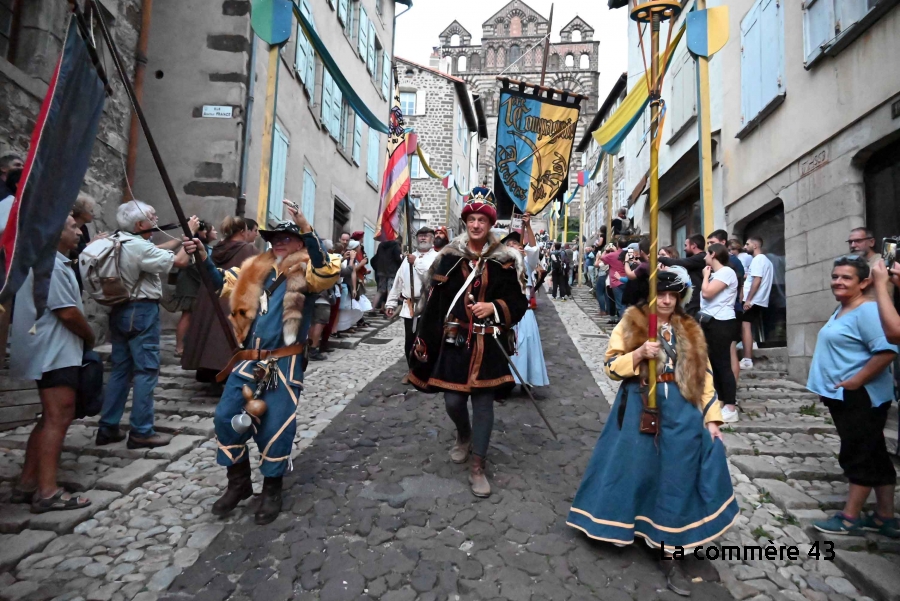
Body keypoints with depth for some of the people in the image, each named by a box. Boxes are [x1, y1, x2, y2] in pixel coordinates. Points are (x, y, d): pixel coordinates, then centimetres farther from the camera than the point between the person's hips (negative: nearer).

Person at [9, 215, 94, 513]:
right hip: (55, 353, -11)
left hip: (52, 352, 11)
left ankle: (27, 483, 21)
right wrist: (90, 337, -5)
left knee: (50, 419, 15)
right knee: (57, 420, -8)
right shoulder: (51, 264, -16)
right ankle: (47, 492, -4)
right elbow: (67, 312, -19)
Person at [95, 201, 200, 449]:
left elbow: (158, 250, 18)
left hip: (120, 311, 10)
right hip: (141, 312, -10)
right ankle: (141, 432, 2)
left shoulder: (120, 242, 10)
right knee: (146, 371, -3)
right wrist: (190, 234, -3)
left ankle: (108, 428, 20)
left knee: (120, 369, 14)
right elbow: (180, 261, -15)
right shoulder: (140, 247, -18)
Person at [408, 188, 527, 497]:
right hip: (453, 342, 1)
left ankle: (477, 467, 17)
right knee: (453, 400, 7)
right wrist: (425, 342, -3)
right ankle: (463, 436, 42)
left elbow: (518, 303, 1)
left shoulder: (504, 261, -1)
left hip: (488, 344, -1)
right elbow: (433, 303, 0)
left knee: (484, 401, 4)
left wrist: (494, 307, -18)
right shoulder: (449, 257, 2)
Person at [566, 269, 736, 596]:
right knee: (636, 470, 4)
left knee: (676, 479, 3)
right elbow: (611, 366, -2)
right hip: (640, 408, -2)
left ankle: (668, 551, 14)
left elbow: (703, 375, 10)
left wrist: (711, 417, 3)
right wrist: (638, 354, -19)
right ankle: (624, 526, 29)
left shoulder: (690, 331, 11)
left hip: (681, 411, 3)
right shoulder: (631, 323, 1)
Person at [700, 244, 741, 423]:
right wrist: (707, 275, 11)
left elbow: (707, 293, -19)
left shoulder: (726, 272, -10)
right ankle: (720, 402, 19)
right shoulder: (716, 273, 20)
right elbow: (706, 294, 15)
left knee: (723, 364, -10)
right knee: (714, 364, 12)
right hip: (711, 322, 10)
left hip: (721, 323, -10)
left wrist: (706, 275, -6)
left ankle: (731, 409, -7)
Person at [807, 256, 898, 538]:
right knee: (874, 455, 15)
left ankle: (850, 517, 12)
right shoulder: (841, 310, 13)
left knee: (858, 455, 1)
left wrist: (857, 381, -23)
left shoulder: (867, 310, -17)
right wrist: (828, 380, 16)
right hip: (843, 396, 10)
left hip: (860, 397, -10)